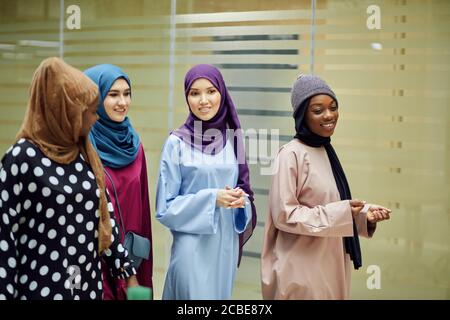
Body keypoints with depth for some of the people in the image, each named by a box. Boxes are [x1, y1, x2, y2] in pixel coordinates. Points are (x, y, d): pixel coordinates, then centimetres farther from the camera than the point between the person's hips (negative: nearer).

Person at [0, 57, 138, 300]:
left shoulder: (85, 155, 8)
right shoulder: (22, 157, -11)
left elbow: (104, 218, 12)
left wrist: (128, 273, 11)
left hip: (89, 285, 6)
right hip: (41, 288, -6)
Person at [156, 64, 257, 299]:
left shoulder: (231, 140, 4)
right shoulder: (177, 143, -8)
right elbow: (165, 208, -7)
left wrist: (240, 199, -8)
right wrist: (212, 198, -16)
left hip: (227, 244, 5)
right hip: (193, 246, -5)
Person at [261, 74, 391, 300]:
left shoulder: (326, 151, 8)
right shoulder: (291, 154, -16)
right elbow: (283, 215, -19)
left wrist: (364, 214, 1)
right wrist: (339, 213, -22)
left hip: (330, 264, 8)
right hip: (302, 268, -8)